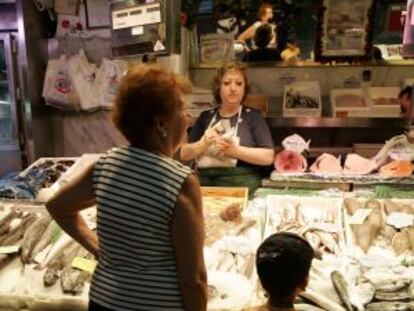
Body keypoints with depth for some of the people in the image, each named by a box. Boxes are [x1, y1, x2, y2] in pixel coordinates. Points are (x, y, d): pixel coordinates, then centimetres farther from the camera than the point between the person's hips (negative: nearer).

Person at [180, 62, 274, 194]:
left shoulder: (253, 116, 5)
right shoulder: (206, 116, 14)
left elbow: (268, 157, -4)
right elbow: (184, 154, 11)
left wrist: (235, 150, -16)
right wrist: (204, 144, -8)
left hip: (240, 184, -3)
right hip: (203, 182, 3)